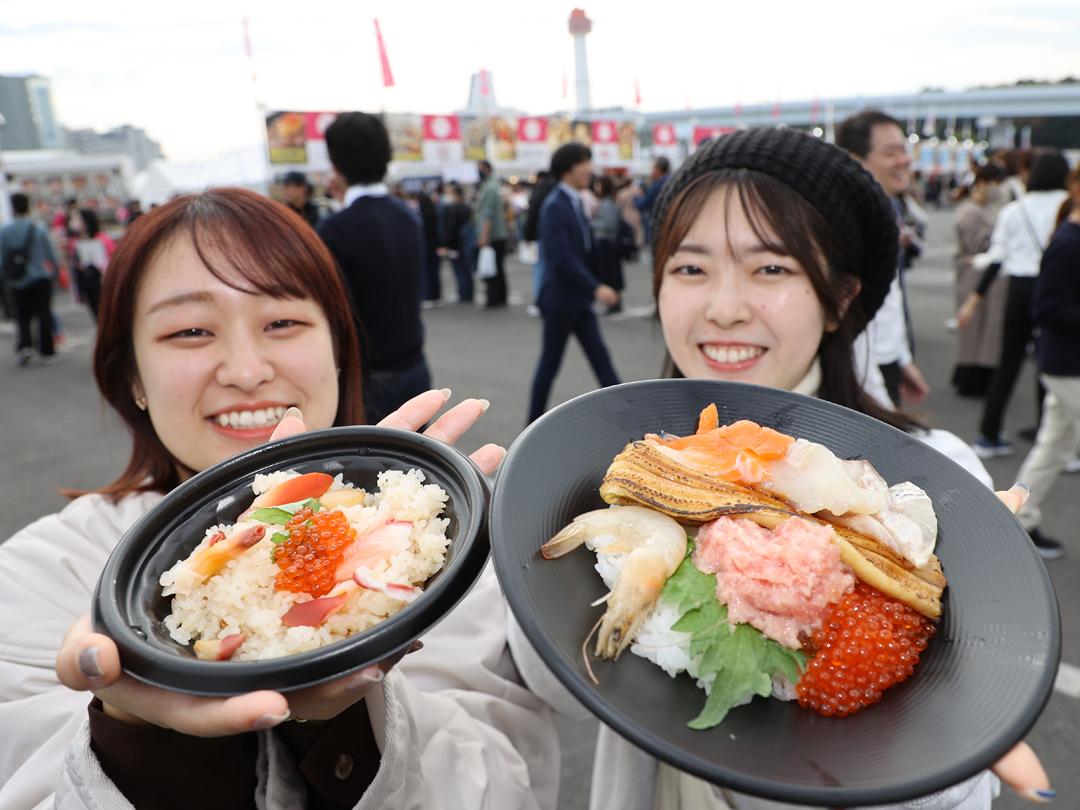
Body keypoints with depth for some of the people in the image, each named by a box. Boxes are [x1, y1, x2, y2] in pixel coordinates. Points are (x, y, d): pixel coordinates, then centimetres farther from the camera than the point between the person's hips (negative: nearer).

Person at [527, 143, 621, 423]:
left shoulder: (575, 203, 11)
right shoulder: (555, 206, -16)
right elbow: (561, 256, -25)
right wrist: (596, 288, -27)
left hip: (579, 300, 8)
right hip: (560, 299, -8)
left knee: (600, 358, 6)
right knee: (550, 363, 4)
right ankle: (535, 423, 19)